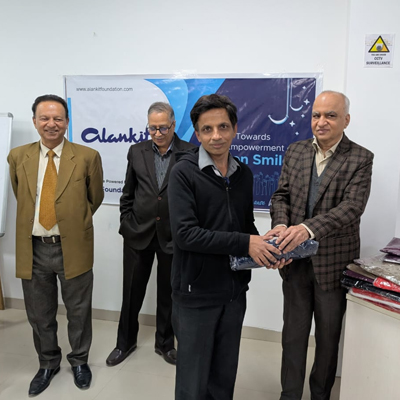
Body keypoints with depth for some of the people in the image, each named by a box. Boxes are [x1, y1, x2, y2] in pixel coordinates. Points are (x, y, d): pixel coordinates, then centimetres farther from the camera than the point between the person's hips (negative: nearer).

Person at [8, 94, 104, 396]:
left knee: (78, 312, 14)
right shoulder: (18, 157, 2)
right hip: (33, 249, 3)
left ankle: (80, 361, 40)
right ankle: (48, 363, 43)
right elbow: (21, 198, 15)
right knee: (39, 315, 18)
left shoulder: (88, 157, -6)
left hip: (73, 248, -2)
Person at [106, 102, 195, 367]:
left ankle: (165, 343, 35)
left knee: (168, 292, 13)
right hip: (138, 233, 2)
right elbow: (128, 193, 9)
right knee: (132, 290, 14)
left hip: (173, 235, -2)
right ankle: (126, 342, 35)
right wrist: (126, 223, 4)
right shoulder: (137, 152, 3)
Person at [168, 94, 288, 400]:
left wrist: (264, 250, -4)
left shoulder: (244, 174, 6)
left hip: (235, 291, 5)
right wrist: (244, 243, -22)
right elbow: (185, 234, -22)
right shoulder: (184, 173, -13)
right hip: (196, 294, -5)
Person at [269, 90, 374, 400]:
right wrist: (282, 225, -19)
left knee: (329, 336, 16)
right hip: (296, 259, 3)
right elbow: (281, 195, 2)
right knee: (293, 333, 14)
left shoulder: (360, 158, -7)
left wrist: (308, 228, -34)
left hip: (333, 262, -2)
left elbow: (352, 206, -19)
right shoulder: (296, 152, 4)